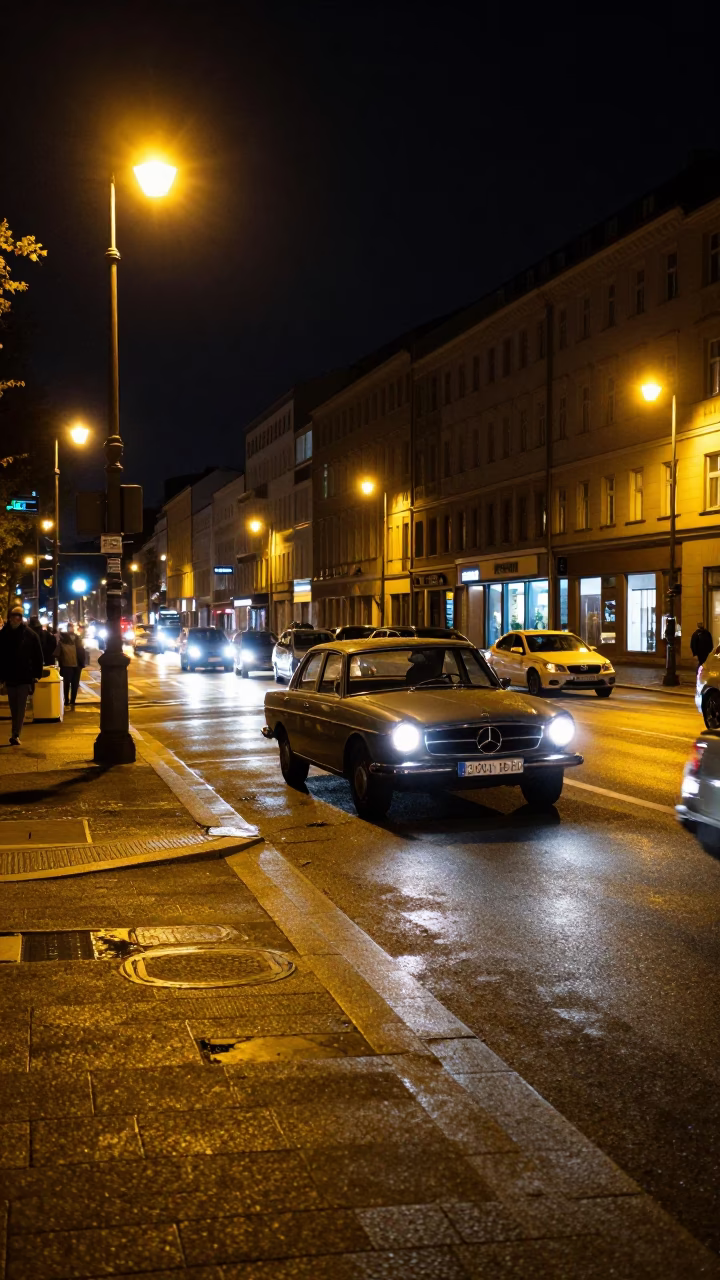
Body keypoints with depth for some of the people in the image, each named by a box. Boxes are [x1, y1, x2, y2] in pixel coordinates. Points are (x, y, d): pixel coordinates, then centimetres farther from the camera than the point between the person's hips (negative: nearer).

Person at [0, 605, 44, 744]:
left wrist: (36, 674, -8)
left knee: (20, 707, -6)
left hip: (25, 677, -3)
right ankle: (15, 735, 21)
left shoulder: (30, 634, -5)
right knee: (14, 708, 12)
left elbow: (38, 656, -3)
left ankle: (16, 735, -10)